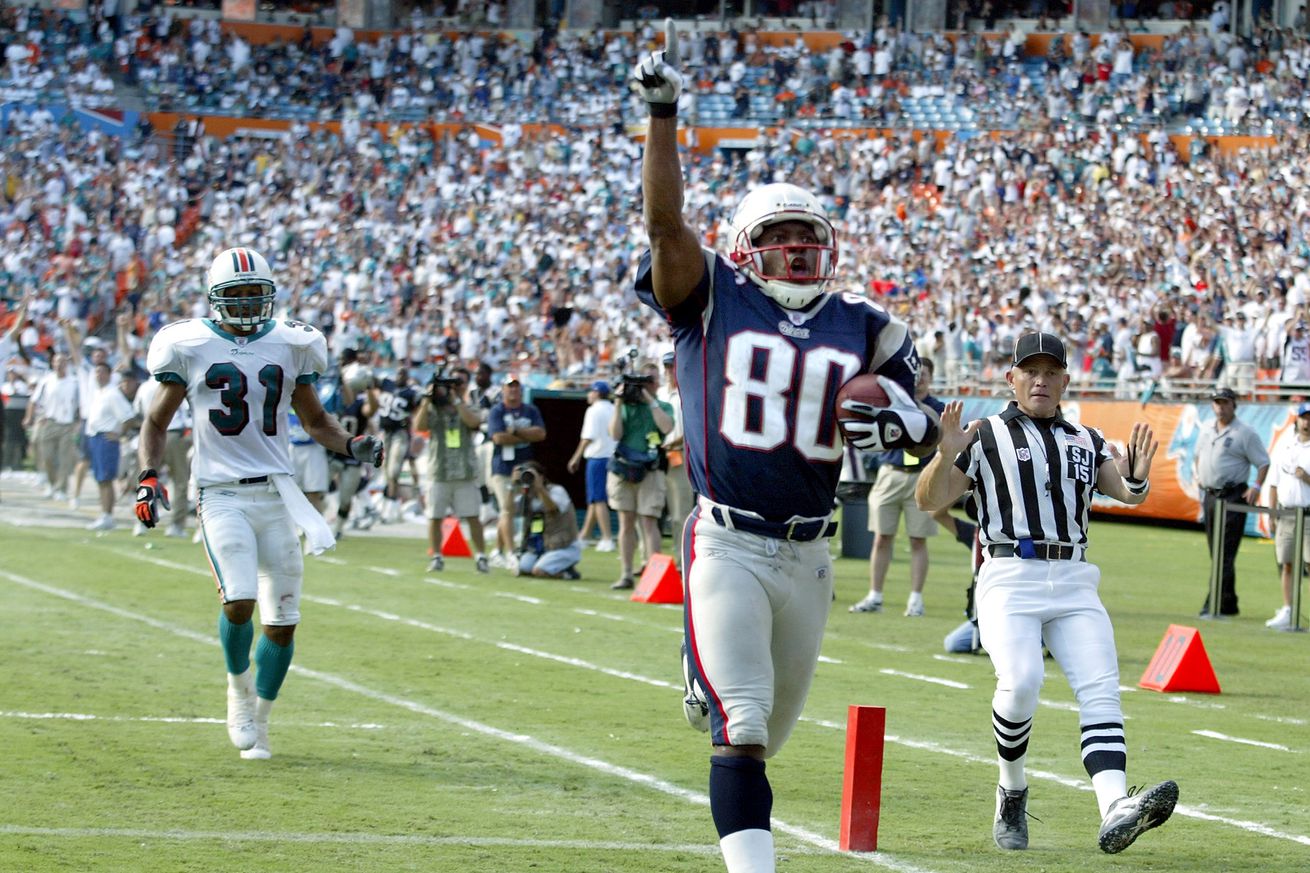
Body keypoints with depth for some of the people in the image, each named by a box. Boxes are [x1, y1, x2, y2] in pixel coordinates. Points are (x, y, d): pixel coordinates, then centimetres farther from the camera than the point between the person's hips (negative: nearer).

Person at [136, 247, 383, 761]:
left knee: (282, 618, 2)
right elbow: (156, 422, 10)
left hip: (276, 494, 3)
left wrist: (352, 446, 1)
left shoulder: (290, 347, 8)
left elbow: (314, 419, 19)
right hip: (222, 495, -3)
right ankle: (239, 689, 8)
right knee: (239, 600, -21)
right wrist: (148, 477, -5)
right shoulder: (191, 348, 1)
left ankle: (258, 720, 20)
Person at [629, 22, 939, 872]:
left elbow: (923, 427, 15)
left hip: (809, 553, 5)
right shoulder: (712, 300, 1)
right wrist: (663, 115, -21)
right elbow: (665, 222, -12)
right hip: (727, 545, -5)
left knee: (771, 727, 17)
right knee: (742, 729, -14)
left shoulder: (863, 329, 9)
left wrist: (897, 421, -9)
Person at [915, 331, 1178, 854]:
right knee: (1021, 684, -24)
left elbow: (1128, 495, 5)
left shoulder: (1086, 442, 19)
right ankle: (1011, 793, -1)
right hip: (1010, 580, -4)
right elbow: (929, 501, 3)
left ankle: (1115, 811, -30)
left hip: (1074, 584, 4)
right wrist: (946, 456, -16)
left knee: (1100, 691, -15)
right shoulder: (986, 437, 8)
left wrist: (1136, 477, -18)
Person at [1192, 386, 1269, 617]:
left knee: (1224, 554, -13)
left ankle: (1214, 605, -18)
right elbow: (1198, 455, 28)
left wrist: (1256, 487, -17)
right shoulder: (1206, 428, 12)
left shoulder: (1245, 432, -7)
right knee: (1216, 553, 11)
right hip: (1209, 494, 7)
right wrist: (1196, 473, 11)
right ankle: (1229, 604, 20)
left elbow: (1263, 463, -5)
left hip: (1233, 496, -7)